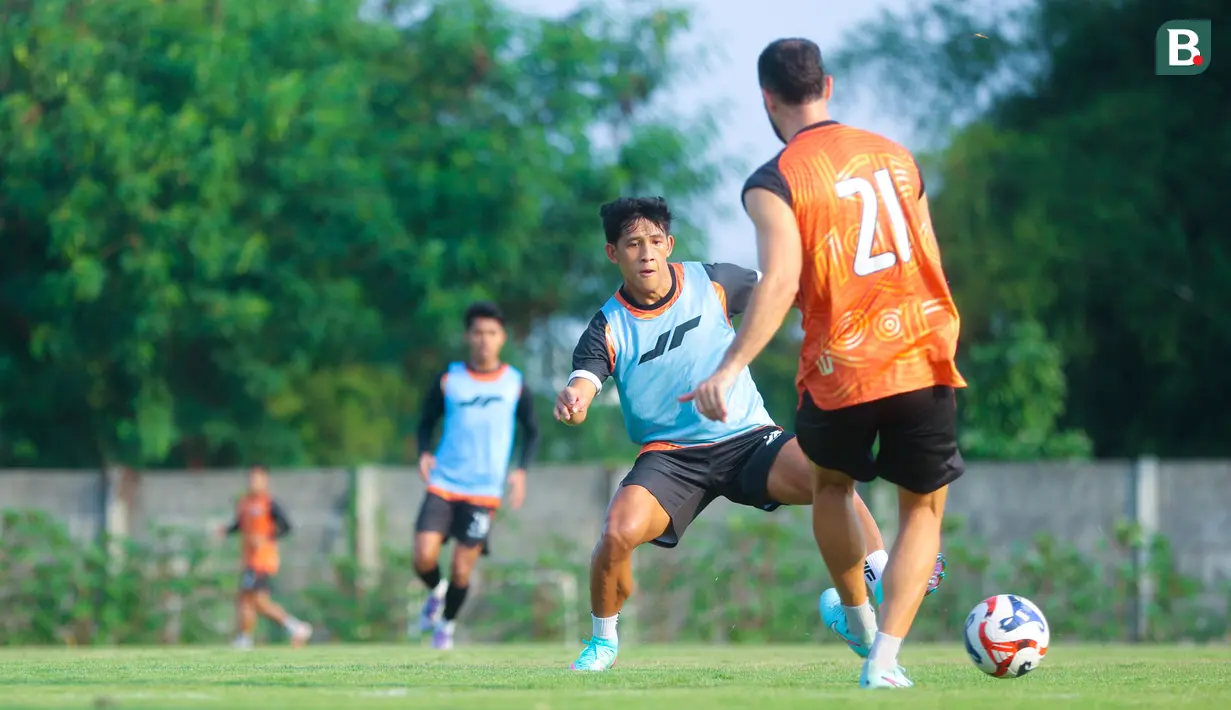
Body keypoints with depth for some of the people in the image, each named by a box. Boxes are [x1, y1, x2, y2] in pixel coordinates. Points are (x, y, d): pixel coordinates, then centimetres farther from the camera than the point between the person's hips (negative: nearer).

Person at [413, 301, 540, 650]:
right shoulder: (448, 380, 3)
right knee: (424, 557, -14)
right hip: (443, 483, 1)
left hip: (484, 491, -1)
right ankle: (436, 592, 21)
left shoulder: (515, 384, 2)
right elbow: (427, 422, 13)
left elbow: (531, 431, 12)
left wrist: (521, 470, -4)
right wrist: (425, 453, -7)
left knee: (462, 569, -3)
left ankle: (447, 625, 24)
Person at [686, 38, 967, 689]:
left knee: (831, 482, 29)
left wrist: (732, 368, -25)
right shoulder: (894, 155, 9)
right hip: (925, 356, 3)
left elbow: (781, 281, -22)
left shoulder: (773, 184, -7)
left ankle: (857, 618, 41)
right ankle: (884, 659, -1)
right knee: (923, 510, 15)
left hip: (840, 370, -2)